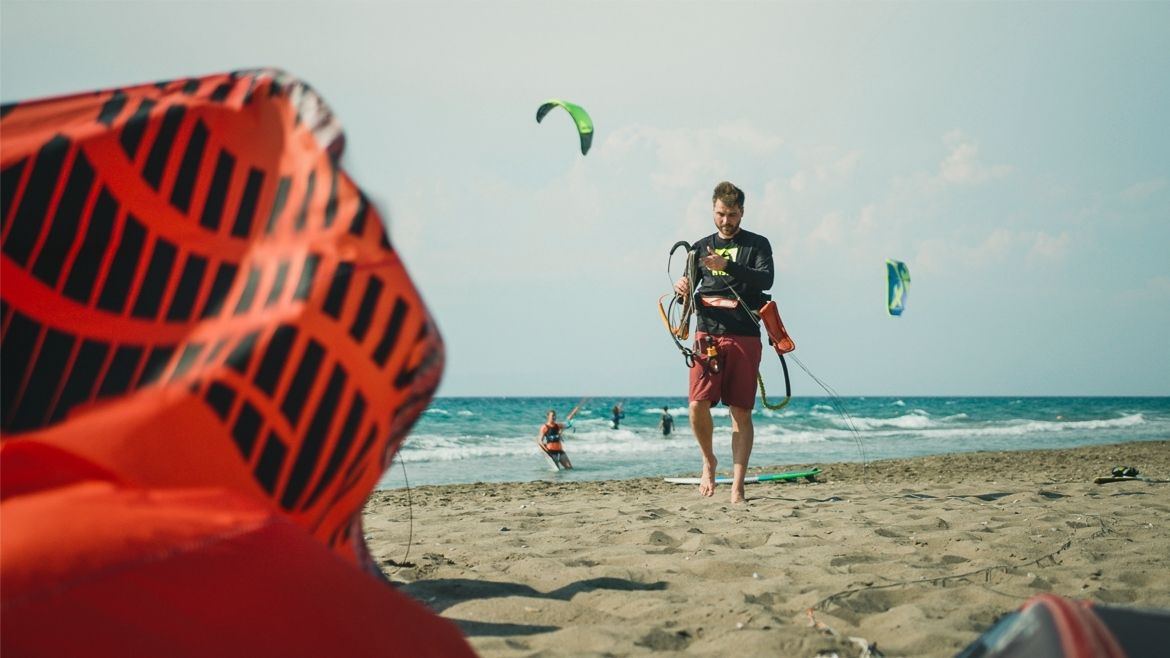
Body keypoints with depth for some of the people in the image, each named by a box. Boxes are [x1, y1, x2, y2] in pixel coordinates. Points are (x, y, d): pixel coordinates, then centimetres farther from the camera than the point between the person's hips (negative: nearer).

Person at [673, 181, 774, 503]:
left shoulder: (757, 244, 9)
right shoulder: (701, 247, 18)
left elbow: (766, 279, -9)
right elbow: (689, 292, 19)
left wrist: (728, 266, -23)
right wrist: (683, 290, -6)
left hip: (744, 336, -2)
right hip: (707, 334, 2)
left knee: (741, 410, -3)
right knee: (698, 405, -12)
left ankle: (737, 487, 0)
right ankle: (708, 460, 15)